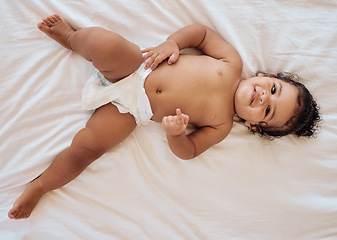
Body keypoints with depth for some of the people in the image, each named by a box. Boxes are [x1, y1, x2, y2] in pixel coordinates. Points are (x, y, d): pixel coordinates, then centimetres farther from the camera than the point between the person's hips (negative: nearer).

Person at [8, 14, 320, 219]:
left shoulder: (221, 127, -4)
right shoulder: (233, 63, -2)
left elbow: (188, 151, -4)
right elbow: (203, 32, 5)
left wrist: (175, 133, -26)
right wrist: (172, 43, -11)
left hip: (131, 108, -2)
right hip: (135, 67, 2)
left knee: (87, 146, -20)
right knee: (103, 43, -28)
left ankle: (40, 185, 9)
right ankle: (71, 37, 11)